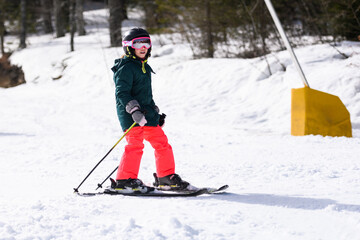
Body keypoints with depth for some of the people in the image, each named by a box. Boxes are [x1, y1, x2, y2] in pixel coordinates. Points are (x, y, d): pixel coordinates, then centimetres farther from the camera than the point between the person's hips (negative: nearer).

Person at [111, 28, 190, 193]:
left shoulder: (144, 67, 21)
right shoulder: (126, 68, -9)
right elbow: (122, 92, -19)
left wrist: (156, 113, 27)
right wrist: (134, 111, -29)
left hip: (146, 114, 9)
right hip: (131, 116, -9)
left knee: (162, 143, 7)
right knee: (135, 145, -17)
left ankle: (166, 177, 16)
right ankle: (124, 181, -11)